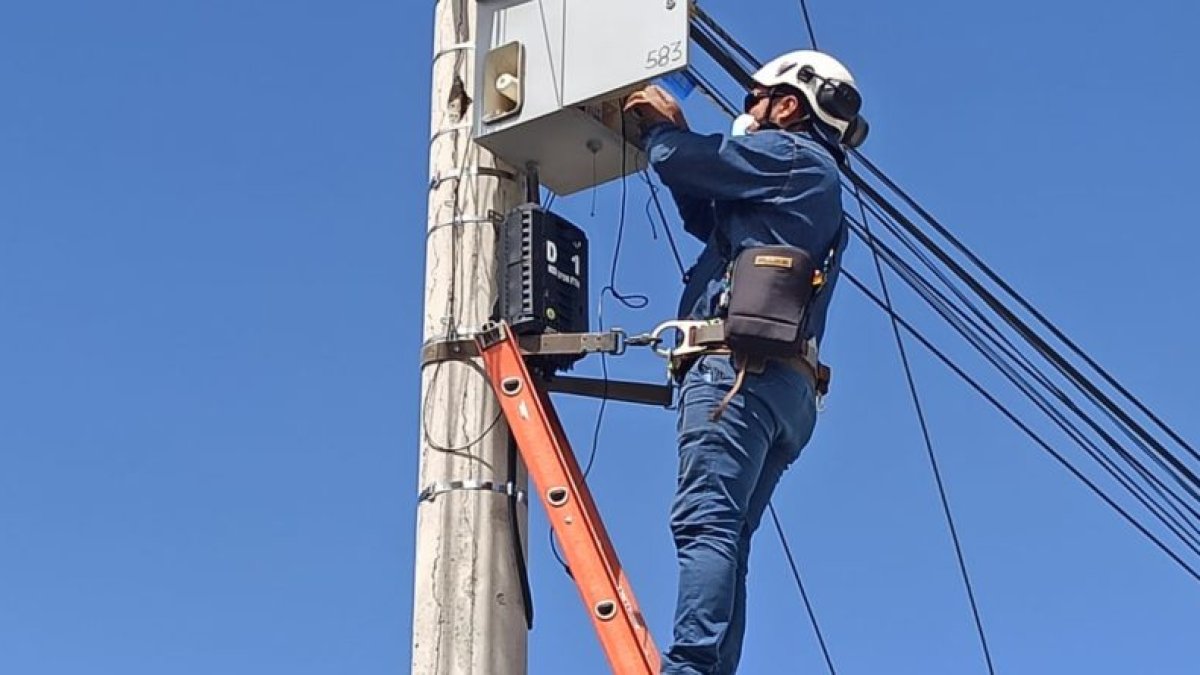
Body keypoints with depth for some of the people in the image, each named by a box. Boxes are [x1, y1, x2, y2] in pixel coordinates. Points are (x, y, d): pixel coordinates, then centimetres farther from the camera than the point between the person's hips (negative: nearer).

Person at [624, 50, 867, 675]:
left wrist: (659, 130, 23)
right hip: (785, 388, 10)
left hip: (738, 364, -10)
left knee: (703, 521, -21)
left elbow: (689, 163, 1)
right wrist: (676, 137, 35)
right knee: (724, 538, 3)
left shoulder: (791, 154, 7)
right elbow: (707, 216, 38)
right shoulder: (814, 192, 34)